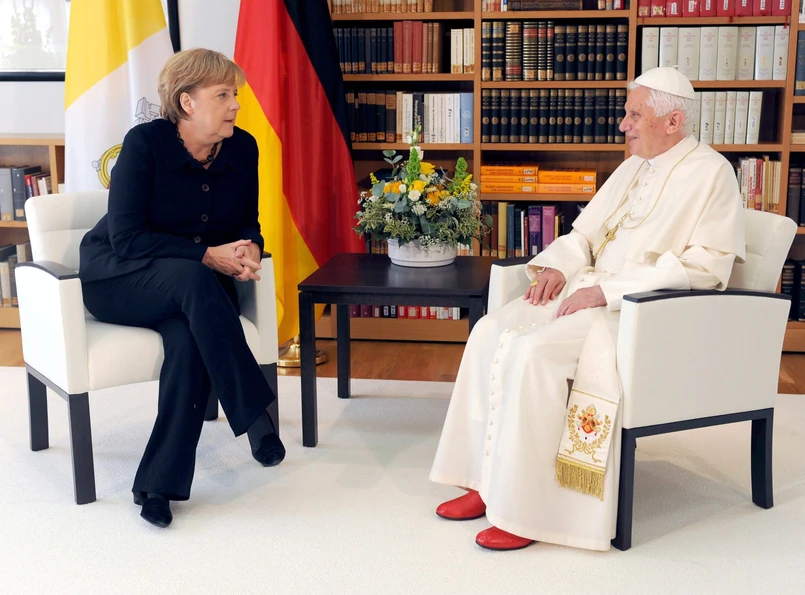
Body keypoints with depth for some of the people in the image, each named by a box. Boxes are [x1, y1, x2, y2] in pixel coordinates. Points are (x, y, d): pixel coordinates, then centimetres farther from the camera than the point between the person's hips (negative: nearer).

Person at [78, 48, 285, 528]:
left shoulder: (243, 148, -1)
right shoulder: (144, 143, -15)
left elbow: (248, 221, 11)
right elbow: (126, 238, -20)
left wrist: (248, 250, -14)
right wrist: (208, 256, -26)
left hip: (196, 281, 4)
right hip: (117, 278, -3)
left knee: (190, 339, -32)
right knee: (193, 279, -37)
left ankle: (159, 484, -26)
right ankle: (255, 415, -32)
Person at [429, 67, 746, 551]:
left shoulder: (711, 174, -7)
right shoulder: (634, 167, 18)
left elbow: (705, 266, -17)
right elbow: (585, 232, 23)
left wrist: (605, 292, -21)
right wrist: (557, 266, -1)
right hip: (594, 292, 8)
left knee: (533, 351, -29)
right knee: (492, 332, -12)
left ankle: (525, 508, -18)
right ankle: (486, 483, -7)